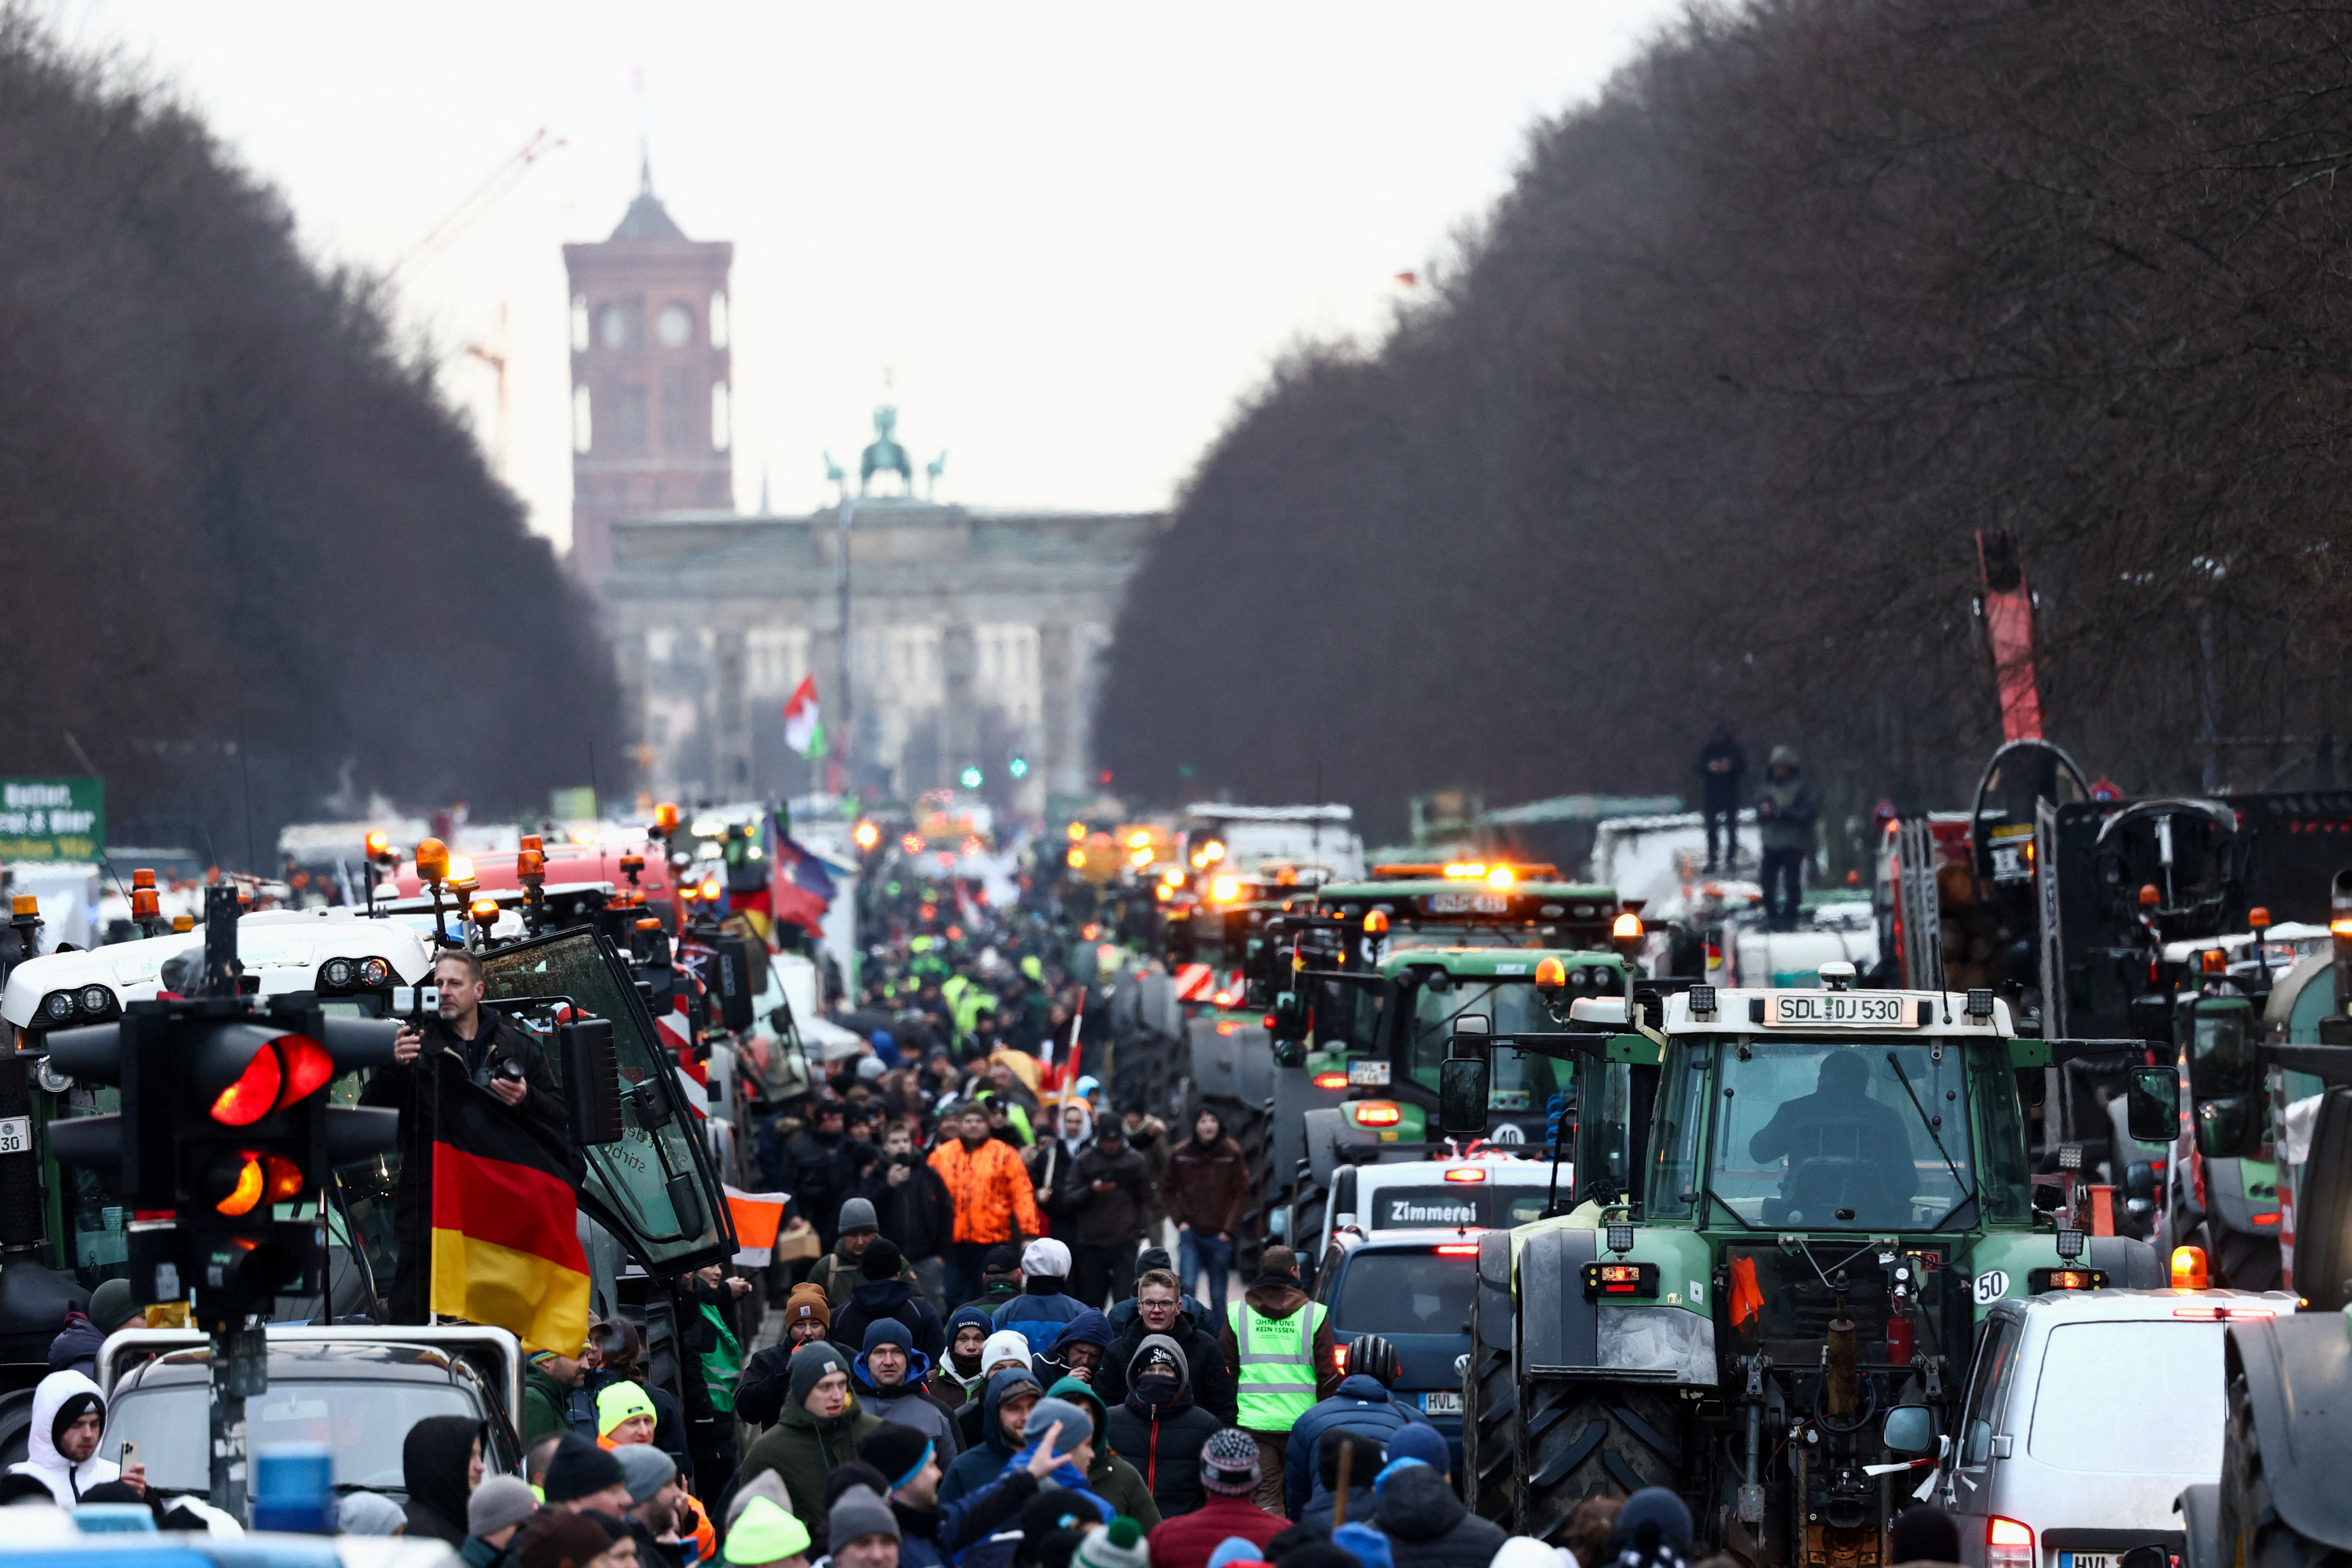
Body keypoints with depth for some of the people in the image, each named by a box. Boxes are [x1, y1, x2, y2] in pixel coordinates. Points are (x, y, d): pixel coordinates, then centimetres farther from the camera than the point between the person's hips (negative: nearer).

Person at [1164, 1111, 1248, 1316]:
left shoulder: (1232, 1153, -3)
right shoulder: (1180, 1154, 0)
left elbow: (1242, 1193, 1)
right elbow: (1169, 1191, 10)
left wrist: (1229, 1228, -6)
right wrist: (1180, 1220, -3)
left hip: (1220, 1236, 0)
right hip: (1191, 1234, 0)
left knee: (1218, 1295, 7)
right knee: (1187, 1285, -15)